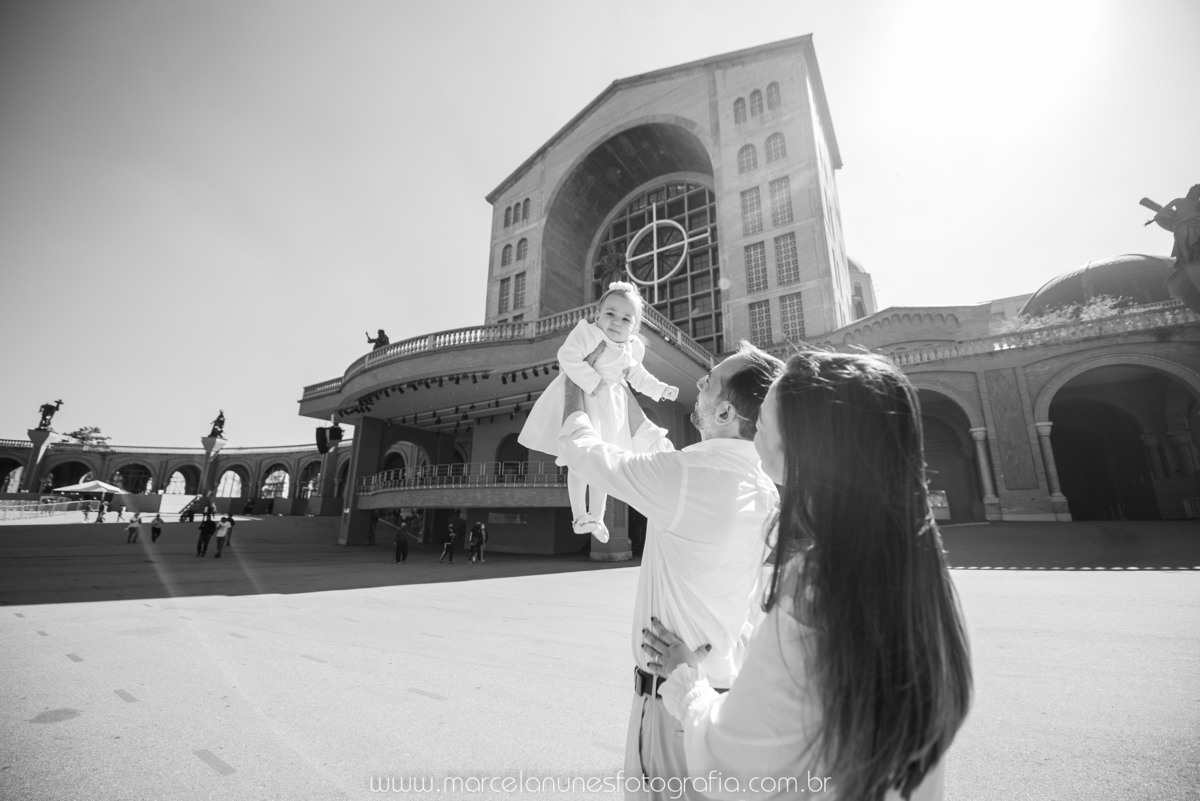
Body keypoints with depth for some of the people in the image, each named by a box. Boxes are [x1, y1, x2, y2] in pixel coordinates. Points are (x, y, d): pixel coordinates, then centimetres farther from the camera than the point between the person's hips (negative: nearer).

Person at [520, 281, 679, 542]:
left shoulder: (633, 349, 0)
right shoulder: (587, 333, -22)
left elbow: (637, 375, 18)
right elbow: (567, 356, -33)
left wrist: (661, 389, 17)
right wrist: (592, 382, -33)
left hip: (609, 408, 6)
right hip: (581, 403, -5)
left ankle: (596, 517, 30)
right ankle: (579, 516, 19)